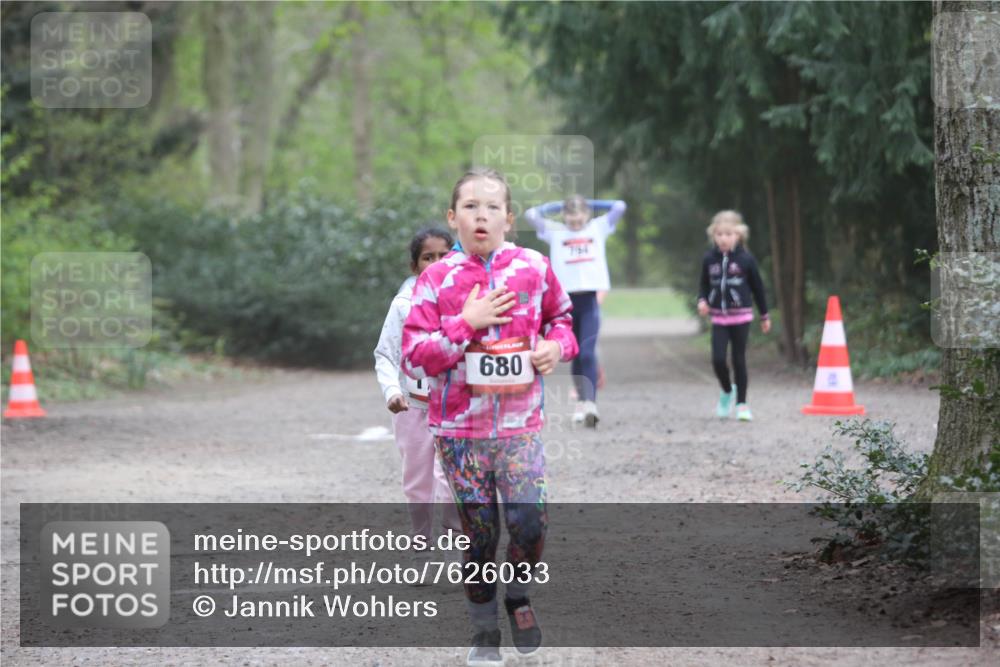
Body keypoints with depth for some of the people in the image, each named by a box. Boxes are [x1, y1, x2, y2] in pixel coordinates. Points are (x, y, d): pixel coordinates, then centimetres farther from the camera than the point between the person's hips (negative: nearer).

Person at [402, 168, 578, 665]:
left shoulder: (533, 268, 1)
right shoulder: (436, 280, -3)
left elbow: (561, 315, 19)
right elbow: (413, 359, -6)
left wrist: (557, 346, -2)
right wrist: (465, 324, -16)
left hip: (520, 423, 1)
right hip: (459, 428, 0)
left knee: (529, 520, -14)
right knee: (478, 534, 4)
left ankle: (519, 596, 14)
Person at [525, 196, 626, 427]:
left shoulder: (598, 227, 9)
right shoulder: (555, 231, 7)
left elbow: (619, 206, 6)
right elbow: (531, 214, 0)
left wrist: (590, 204, 12)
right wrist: (558, 206, 8)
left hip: (589, 299, -1)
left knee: (588, 352, -13)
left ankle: (591, 403, -22)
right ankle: (581, 401, 20)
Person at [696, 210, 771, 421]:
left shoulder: (745, 259, -6)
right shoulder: (709, 259, 1)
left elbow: (757, 287, 3)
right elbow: (704, 285, 12)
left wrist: (764, 316, 9)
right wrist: (702, 301, -10)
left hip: (741, 316, -2)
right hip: (719, 318, 2)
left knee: (739, 360, 1)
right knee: (718, 359, -8)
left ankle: (741, 403, 11)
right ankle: (727, 391, 21)